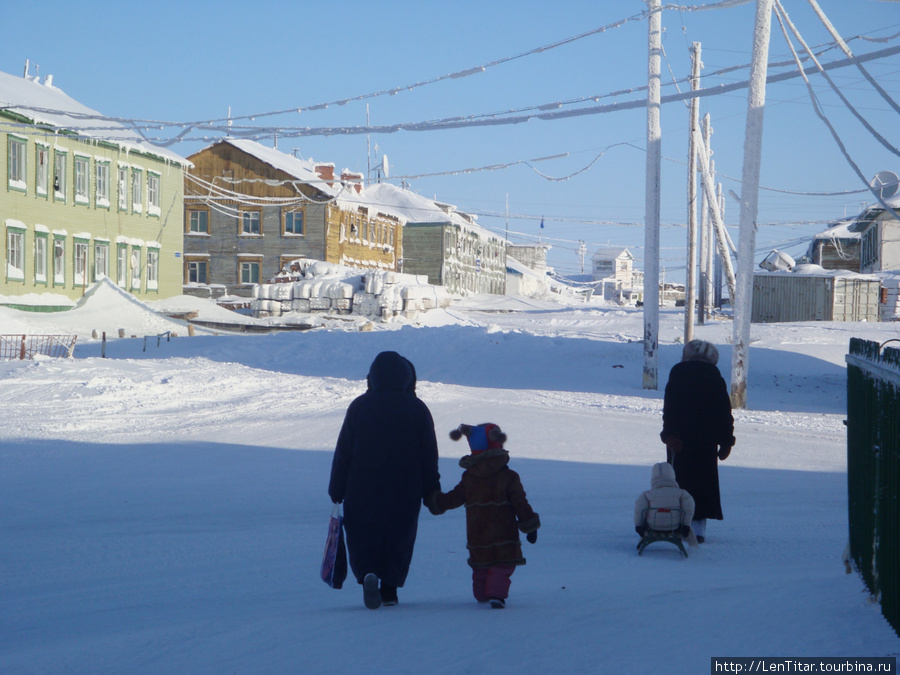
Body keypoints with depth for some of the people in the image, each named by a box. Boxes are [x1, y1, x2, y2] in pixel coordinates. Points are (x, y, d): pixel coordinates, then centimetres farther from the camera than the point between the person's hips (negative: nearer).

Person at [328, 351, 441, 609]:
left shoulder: (359, 406, -1)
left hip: (362, 489, 0)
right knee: (399, 538, 14)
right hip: (404, 490, 1)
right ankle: (389, 587, 11)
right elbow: (429, 455, 1)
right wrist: (431, 492, 9)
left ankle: (368, 573, -20)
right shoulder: (417, 409, 0)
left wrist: (337, 489, 8)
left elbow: (343, 451, 1)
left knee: (362, 539, 6)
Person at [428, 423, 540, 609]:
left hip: (477, 536, 4)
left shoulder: (468, 477, 2)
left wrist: (435, 501, 26)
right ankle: (496, 593, -14)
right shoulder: (508, 477, -7)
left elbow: (454, 498, 9)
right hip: (502, 534, -4)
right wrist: (530, 526, 0)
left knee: (480, 566, 18)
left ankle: (481, 595, 25)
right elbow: (520, 503, -6)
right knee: (502, 565, 1)